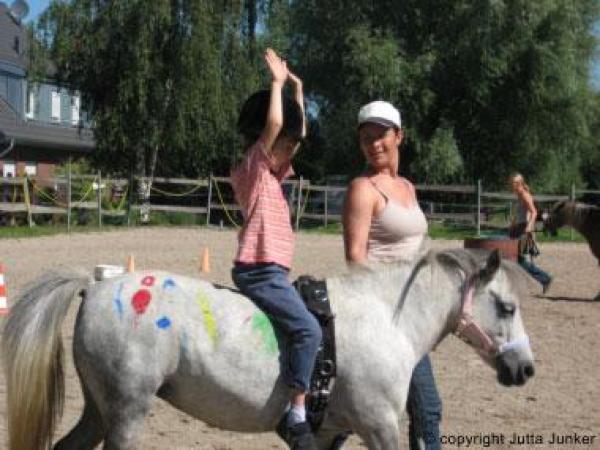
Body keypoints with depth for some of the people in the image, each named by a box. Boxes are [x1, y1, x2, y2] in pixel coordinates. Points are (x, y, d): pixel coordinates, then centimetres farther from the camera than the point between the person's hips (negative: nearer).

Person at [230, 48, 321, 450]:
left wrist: (297, 90, 24)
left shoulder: (273, 172, 18)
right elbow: (274, 122, -20)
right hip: (260, 270, -10)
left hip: (271, 271, 10)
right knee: (308, 329, -22)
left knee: (305, 330, 16)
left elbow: (298, 131, 28)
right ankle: (297, 417, -20)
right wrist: (277, 82, -9)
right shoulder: (254, 165, -6)